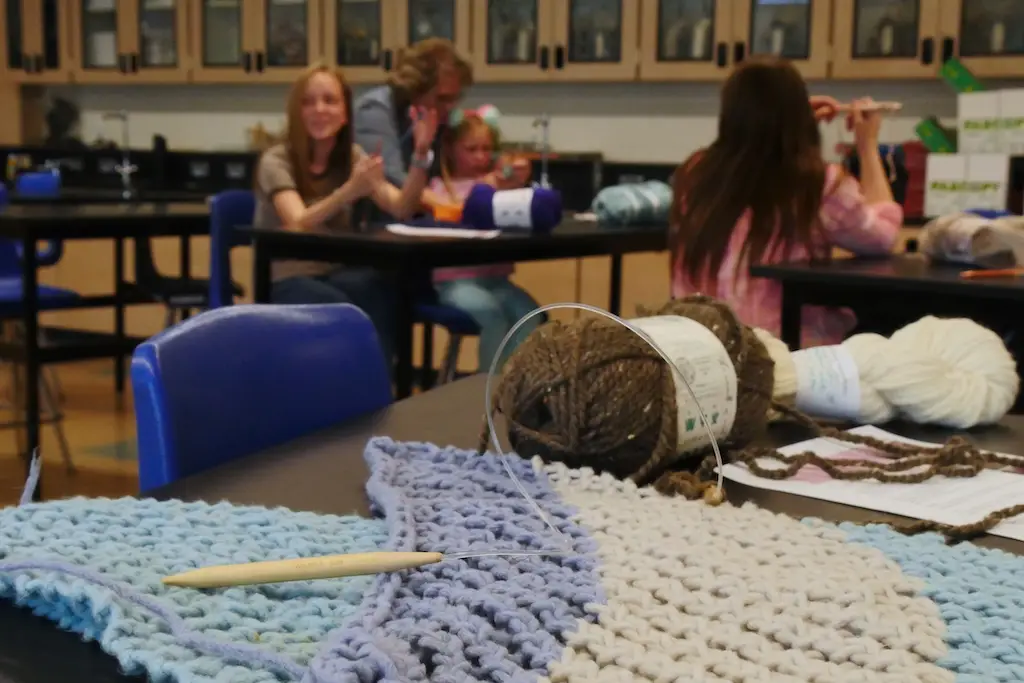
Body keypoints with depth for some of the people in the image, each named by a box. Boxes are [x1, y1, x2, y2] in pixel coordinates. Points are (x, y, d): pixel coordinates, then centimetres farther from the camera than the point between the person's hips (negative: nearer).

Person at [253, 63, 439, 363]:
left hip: (337, 272, 4)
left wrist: (420, 155, -24)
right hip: (286, 280, -4)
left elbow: (400, 207, -7)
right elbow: (298, 225, -25)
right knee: (341, 309, -36)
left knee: (383, 288, -31)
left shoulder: (352, 157, 8)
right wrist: (351, 190, -41)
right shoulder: (276, 161, -7)